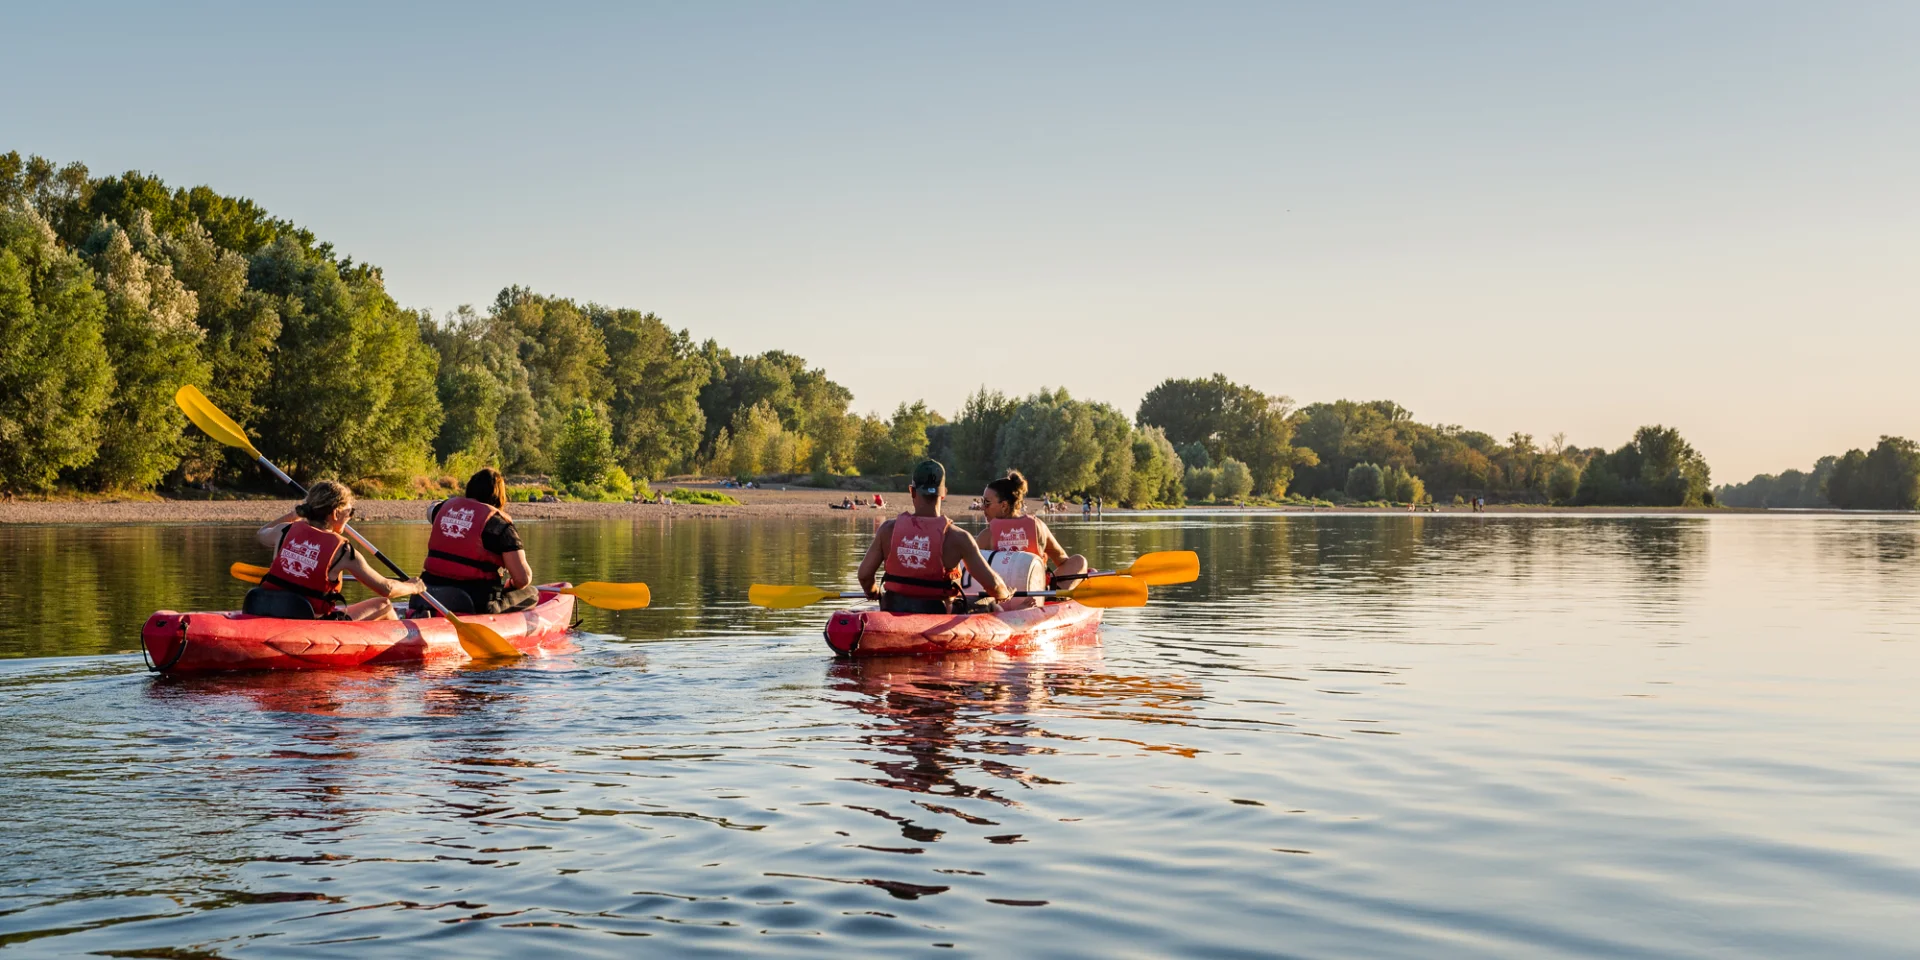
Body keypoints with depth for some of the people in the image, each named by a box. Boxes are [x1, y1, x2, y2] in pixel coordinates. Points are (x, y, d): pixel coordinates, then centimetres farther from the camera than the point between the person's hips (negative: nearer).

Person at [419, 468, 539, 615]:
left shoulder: (446, 507, 9)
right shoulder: (499, 522, -9)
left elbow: (431, 511, 39)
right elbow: (523, 578, -13)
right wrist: (510, 584, 10)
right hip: (478, 604, -7)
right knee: (531, 593, 14)